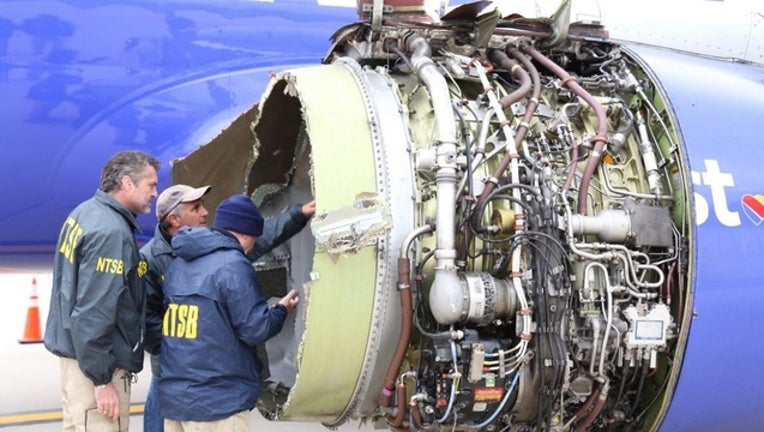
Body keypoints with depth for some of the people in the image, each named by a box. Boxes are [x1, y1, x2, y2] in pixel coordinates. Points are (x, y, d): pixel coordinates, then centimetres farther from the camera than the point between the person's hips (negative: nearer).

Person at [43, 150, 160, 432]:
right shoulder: (111, 231, -22)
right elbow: (94, 313, -25)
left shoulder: (85, 213, 7)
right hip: (93, 361, -10)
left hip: (75, 352, 10)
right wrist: (103, 379, -21)